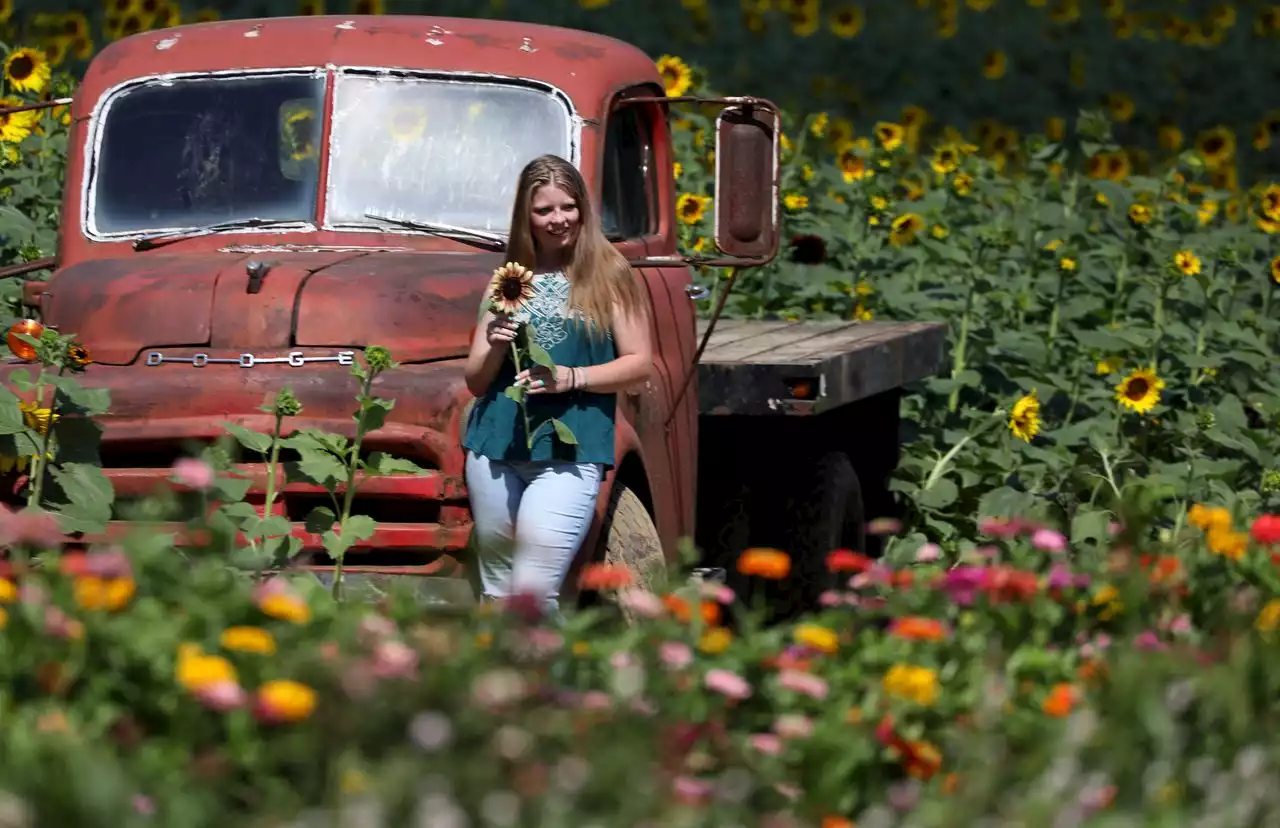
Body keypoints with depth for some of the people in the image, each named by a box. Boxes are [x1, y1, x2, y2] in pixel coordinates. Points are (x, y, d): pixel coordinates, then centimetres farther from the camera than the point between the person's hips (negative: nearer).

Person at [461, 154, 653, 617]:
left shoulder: (608, 276, 4)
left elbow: (639, 364, 1)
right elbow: (475, 381, 16)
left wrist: (572, 378, -14)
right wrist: (495, 349, -6)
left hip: (570, 454, -4)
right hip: (495, 449, 4)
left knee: (533, 593, -16)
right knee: (498, 594, 8)